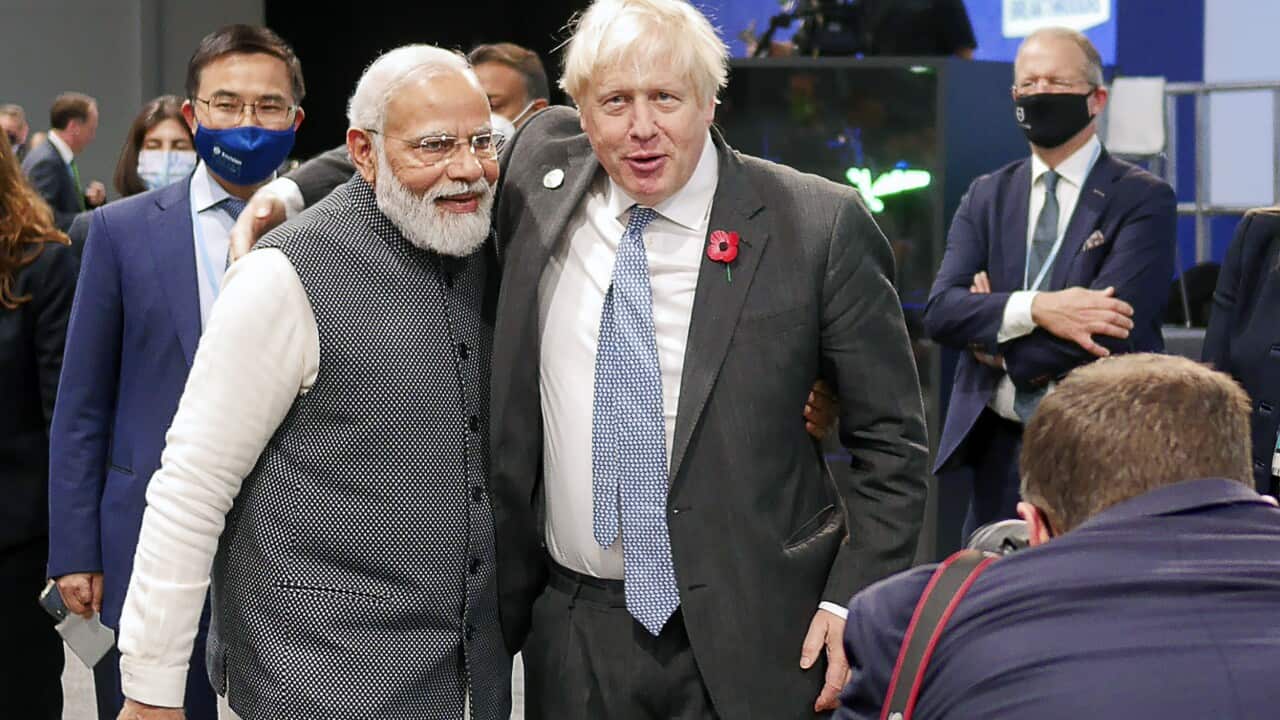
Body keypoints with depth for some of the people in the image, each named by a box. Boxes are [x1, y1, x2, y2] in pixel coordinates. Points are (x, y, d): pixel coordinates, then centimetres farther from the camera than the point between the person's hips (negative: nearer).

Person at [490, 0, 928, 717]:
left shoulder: (820, 226, -9)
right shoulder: (540, 173, 1)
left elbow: (892, 439, -4)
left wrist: (854, 603, -10)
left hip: (752, 643, -3)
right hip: (570, 637, 4)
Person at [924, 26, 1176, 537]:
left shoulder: (1143, 200, -4)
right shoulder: (987, 197, 10)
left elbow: (1108, 331, -16)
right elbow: (940, 311, -3)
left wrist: (997, 345, -6)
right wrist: (1033, 308, -19)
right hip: (999, 451, 4)